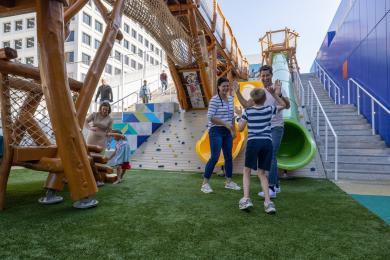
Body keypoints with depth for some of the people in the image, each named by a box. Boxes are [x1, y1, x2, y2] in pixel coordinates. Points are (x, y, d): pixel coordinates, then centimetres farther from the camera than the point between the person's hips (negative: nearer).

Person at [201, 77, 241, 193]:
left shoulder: (231, 99, 11)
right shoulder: (214, 100, -11)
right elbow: (210, 117, -16)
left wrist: (234, 130, 16)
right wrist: (225, 123, -21)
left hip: (227, 132, 7)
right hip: (216, 131, -7)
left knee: (229, 156, 11)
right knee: (214, 157, -9)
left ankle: (229, 182, 25)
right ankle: (205, 183, 4)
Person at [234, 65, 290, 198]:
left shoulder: (279, 89, -6)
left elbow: (287, 106, -18)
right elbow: (246, 105, 7)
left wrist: (279, 95, -36)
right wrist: (238, 92, -1)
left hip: (276, 128, -6)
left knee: (271, 156, -14)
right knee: (270, 157, 12)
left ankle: (271, 188, -9)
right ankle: (276, 185, 25)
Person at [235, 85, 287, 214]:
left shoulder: (247, 111, 3)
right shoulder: (269, 109, 7)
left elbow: (240, 128, 7)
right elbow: (283, 105, 26)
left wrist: (239, 115, 20)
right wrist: (275, 94, 22)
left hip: (253, 142, -2)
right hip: (267, 143, 2)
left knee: (247, 171, 12)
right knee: (261, 173, 13)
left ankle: (246, 199, 0)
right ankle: (268, 201, 5)